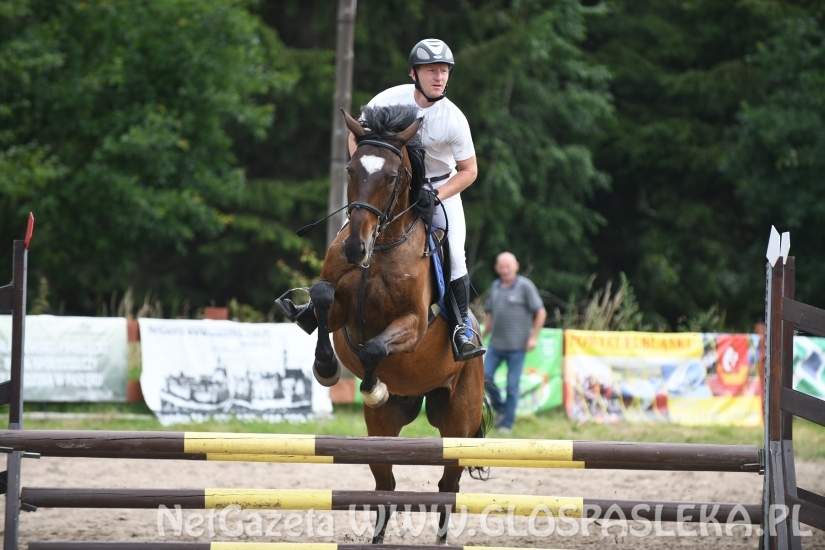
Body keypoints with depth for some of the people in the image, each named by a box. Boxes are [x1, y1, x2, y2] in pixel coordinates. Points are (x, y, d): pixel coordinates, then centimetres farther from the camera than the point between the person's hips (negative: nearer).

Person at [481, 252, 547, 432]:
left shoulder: (525, 286, -7)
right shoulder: (495, 287, 10)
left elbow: (541, 312, -6)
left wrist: (533, 337, -10)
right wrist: (482, 337, 15)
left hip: (516, 346, -5)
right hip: (496, 344, 5)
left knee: (512, 385, -1)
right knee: (484, 377, -2)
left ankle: (507, 423, 9)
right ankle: (500, 408, 19)